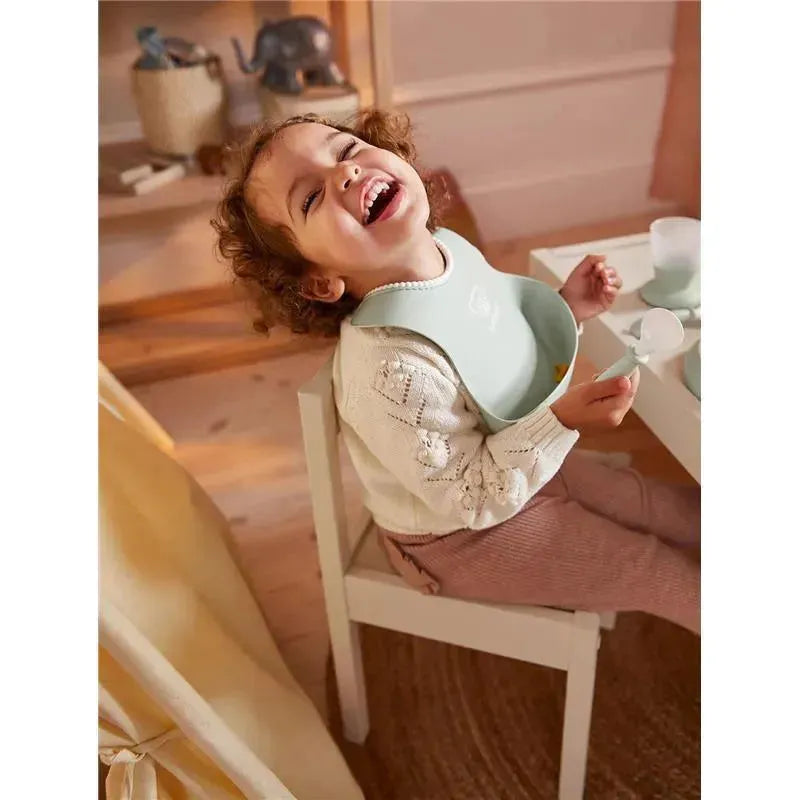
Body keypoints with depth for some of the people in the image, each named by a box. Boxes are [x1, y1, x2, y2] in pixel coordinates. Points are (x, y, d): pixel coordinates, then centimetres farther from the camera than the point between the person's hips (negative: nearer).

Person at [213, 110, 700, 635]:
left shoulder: (451, 253, -13)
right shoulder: (393, 372, -37)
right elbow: (472, 498, -24)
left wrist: (565, 308, -8)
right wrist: (561, 422, -32)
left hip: (522, 460, 7)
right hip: (467, 536, -7)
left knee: (689, 513, 15)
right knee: (671, 575, 4)